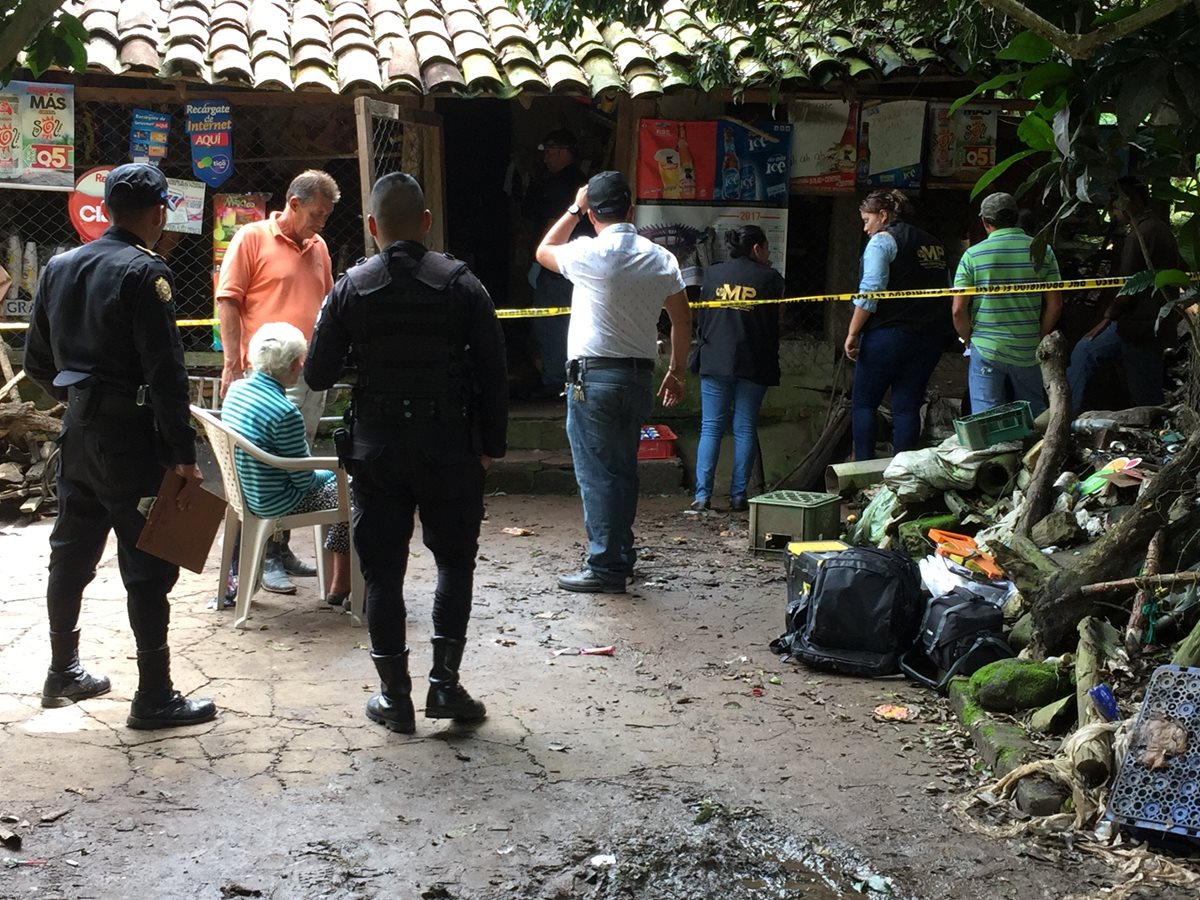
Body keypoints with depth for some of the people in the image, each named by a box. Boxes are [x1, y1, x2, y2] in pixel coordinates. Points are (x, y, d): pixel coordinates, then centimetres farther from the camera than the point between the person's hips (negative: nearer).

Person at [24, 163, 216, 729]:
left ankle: (63, 672, 32)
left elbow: (38, 362, 13)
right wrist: (184, 456, -18)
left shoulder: (59, 267, 9)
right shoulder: (144, 273, -14)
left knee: (71, 556, 18)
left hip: (77, 434, 8)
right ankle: (154, 698, 4)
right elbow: (165, 372, -19)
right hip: (130, 439, -8)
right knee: (148, 570, -1)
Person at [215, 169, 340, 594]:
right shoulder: (252, 237, -3)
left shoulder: (318, 246, 16)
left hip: (311, 376, 7)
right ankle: (261, 558, 1)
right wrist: (232, 364, -13)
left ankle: (281, 549, 21)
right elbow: (227, 301, -6)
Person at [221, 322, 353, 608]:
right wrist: (330, 474, 4)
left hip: (243, 492, 9)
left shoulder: (236, 389, -1)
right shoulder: (285, 413, -26)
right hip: (274, 504, -9)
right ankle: (341, 585, 18)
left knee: (331, 480, 24)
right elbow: (304, 481, -18)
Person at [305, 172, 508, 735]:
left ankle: (394, 697, 13)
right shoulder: (461, 283, -4)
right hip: (449, 445, 0)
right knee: (455, 560, 15)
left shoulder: (351, 289, -3)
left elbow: (316, 376, -1)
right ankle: (444, 683, 9)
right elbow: (493, 372, -4)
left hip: (377, 448, 0)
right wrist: (491, 445, 5)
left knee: (382, 571, 8)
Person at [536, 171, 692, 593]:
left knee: (597, 474, -2)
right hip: (639, 375, 6)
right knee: (624, 469, 16)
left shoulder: (589, 254, -11)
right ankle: (621, 555, 25)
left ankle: (606, 567, -1)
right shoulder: (660, 258, 4)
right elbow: (682, 321, 8)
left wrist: (573, 209, 16)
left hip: (594, 375, -6)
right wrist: (676, 372, 17)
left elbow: (544, 251, 10)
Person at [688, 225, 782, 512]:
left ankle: (703, 494, -3)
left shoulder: (713, 273, 6)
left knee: (711, 427, 4)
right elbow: (774, 324, 1)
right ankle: (738, 496, 4)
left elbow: (701, 317, 9)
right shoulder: (769, 278, -1)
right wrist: (771, 363, 11)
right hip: (753, 364, -2)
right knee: (745, 429, 5)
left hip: (715, 361, 2)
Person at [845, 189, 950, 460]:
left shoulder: (883, 239, -5)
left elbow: (870, 291, -15)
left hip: (889, 334, -6)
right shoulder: (934, 244, 17)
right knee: (907, 407, 7)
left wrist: (852, 334, -12)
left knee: (863, 402, 5)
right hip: (931, 336, 6)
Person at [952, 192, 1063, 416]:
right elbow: (1054, 305, 0)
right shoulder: (1041, 251, 0)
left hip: (986, 350, -2)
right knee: (1034, 419, 14)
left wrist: (969, 339, 8)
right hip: (1028, 352, 2)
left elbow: (958, 309, -8)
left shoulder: (973, 255, -5)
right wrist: (1040, 338, 13)